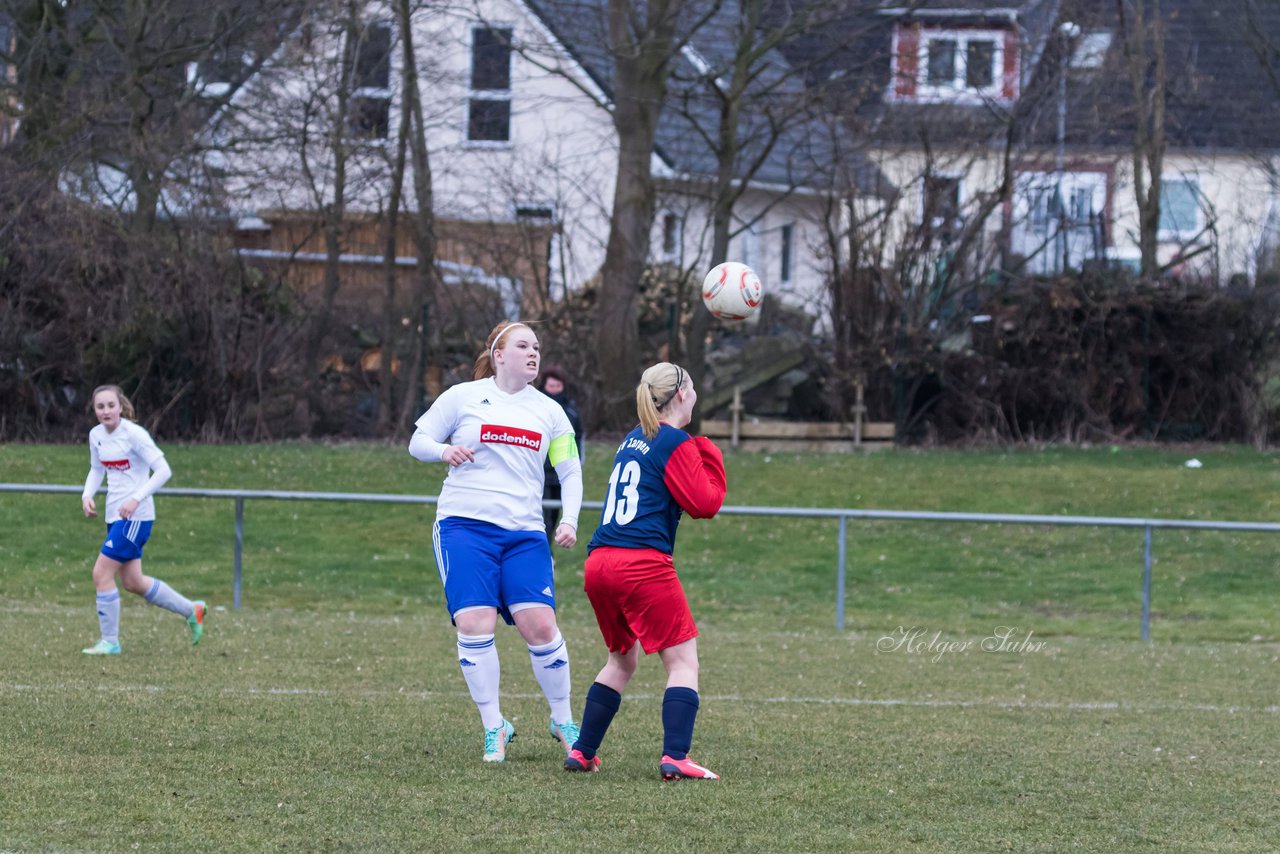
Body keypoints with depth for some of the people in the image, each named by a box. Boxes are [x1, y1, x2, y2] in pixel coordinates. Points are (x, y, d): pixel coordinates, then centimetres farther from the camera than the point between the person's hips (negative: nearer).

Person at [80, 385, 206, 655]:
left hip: (135, 516, -8)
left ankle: (110, 641, 1)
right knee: (132, 582, 13)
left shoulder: (134, 434, -16)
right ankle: (192, 610, 30)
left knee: (102, 573, -11)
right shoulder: (96, 435, 6)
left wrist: (136, 499, -25)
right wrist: (87, 495, 3)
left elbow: (163, 470, -17)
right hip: (115, 516, 8)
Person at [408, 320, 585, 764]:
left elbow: (570, 472, 17)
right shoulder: (462, 397, 5)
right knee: (474, 624, -14)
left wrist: (569, 520, 1)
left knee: (539, 624, -11)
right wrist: (444, 451, -13)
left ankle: (563, 721, 8)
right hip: (464, 526, -2)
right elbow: (417, 442, 9)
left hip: (524, 533, 2)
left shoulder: (548, 411, 14)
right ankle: (494, 728, -2)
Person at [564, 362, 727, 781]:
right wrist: (711, 457, 8)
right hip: (644, 564, -8)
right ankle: (675, 757, -16)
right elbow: (705, 503, -6)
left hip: (600, 562, 8)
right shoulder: (676, 444, -4)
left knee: (621, 661, 22)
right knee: (683, 660, -3)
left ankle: (581, 752, 20)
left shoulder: (633, 440, 19)